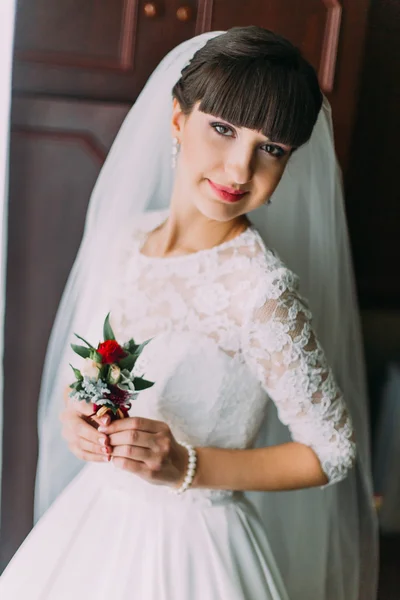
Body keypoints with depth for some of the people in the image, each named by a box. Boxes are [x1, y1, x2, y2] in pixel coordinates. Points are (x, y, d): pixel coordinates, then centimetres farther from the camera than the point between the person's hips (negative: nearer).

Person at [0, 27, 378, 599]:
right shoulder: (130, 236, -5)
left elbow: (333, 451, -16)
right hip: (99, 519, 6)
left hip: (189, 545, -6)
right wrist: (73, 417, -11)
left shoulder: (259, 288, -24)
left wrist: (189, 467, -21)